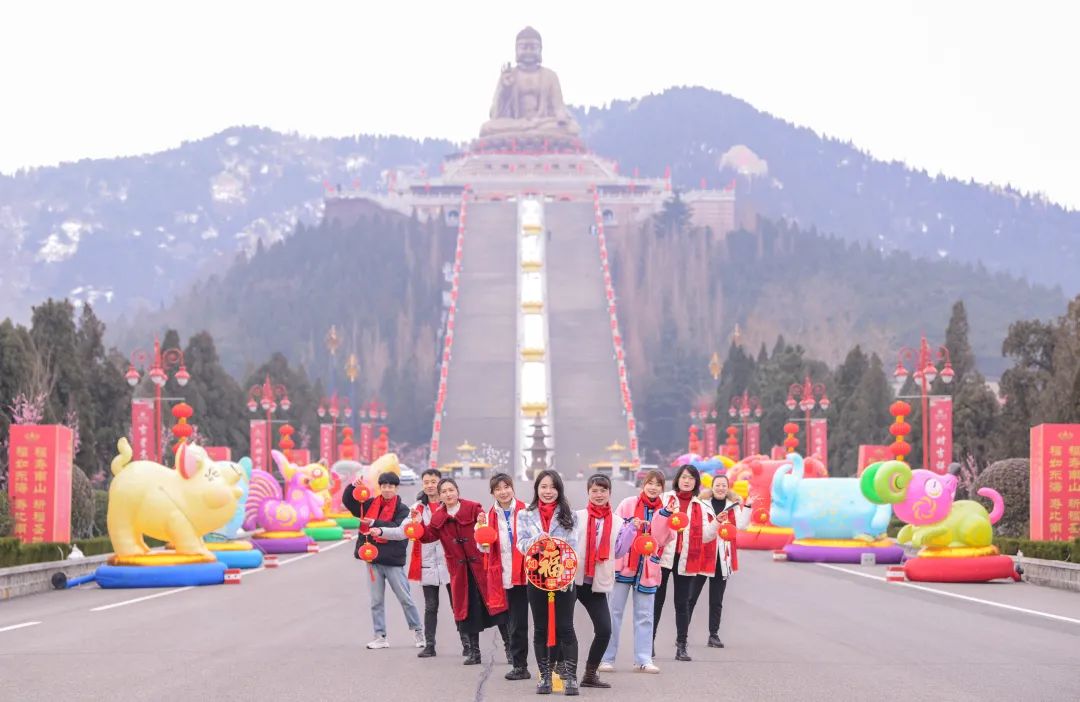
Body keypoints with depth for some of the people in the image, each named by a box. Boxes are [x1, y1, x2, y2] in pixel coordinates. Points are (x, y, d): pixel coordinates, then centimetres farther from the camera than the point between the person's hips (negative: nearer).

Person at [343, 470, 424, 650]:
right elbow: (348, 501, 7)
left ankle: (418, 632, 16)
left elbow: (398, 529, -18)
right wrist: (353, 486, -11)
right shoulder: (371, 504, 7)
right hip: (373, 559, 4)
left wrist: (375, 523, -26)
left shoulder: (402, 509, -4)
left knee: (405, 598, 3)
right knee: (376, 601, 7)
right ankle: (380, 637, 12)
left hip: (393, 561, -4)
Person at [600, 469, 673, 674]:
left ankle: (643, 659, 9)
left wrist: (663, 517, -15)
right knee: (614, 611, -2)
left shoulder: (663, 511, 8)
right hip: (623, 564, -3)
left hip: (647, 569, 3)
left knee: (644, 615, 6)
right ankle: (607, 658, 2)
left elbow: (661, 539, -5)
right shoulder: (628, 504, 0)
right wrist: (631, 526, -18)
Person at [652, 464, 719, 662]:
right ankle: (649, 641, 11)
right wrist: (664, 514, -20)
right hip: (663, 556, -2)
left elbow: (704, 536, 6)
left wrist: (717, 523, -8)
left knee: (682, 603, 4)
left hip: (686, 560, 2)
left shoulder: (701, 507, 12)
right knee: (657, 599, 4)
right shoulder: (664, 499, 5)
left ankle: (681, 646, 6)